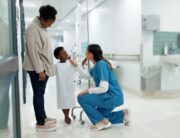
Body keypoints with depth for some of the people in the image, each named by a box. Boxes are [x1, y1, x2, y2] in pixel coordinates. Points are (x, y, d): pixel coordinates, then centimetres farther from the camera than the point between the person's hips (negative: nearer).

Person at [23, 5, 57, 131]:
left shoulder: (42, 28, 15)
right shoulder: (33, 29, -14)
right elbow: (33, 51, -20)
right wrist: (39, 70, -21)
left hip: (43, 67, 9)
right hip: (37, 69, -9)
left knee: (41, 94, 16)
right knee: (38, 94, -2)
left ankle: (43, 117, 27)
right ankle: (40, 123, 7)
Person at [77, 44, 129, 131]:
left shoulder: (101, 64, -22)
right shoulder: (97, 65, 7)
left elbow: (103, 88, -26)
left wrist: (87, 91, -18)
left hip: (113, 96, -10)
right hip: (109, 96, 10)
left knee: (81, 98, -14)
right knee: (98, 116, 21)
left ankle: (103, 121, -5)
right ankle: (122, 114, 22)